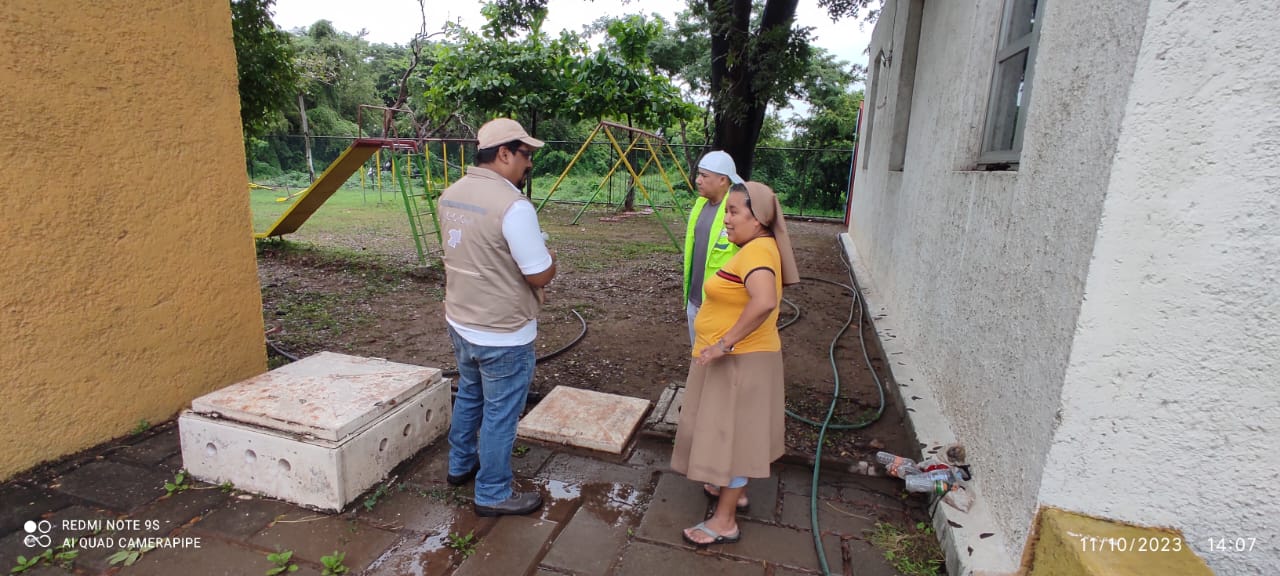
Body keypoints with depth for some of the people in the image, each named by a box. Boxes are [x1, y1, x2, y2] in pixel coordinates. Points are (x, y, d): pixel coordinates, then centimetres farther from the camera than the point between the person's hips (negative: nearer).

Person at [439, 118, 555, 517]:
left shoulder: (451, 194, 2)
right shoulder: (513, 206, -24)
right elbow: (540, 275, -21)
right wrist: (549, 257, 1)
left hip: (461, 322, 8)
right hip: (503, 334, -8)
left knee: (469, 395, 26)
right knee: (500, 414, 8)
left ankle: (461, 464, 46)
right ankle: (494, 495, 25)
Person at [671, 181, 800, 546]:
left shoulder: (757, 250, -23)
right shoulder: (757, 247, 9)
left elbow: (765, 301, -41)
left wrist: (725, 343, -34)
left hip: (739, 361, -10)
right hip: (736, 359, 10)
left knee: (730, 433, 1)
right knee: (734, 430, 23)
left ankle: (724, 521, 15)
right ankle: (734, 490, 42)